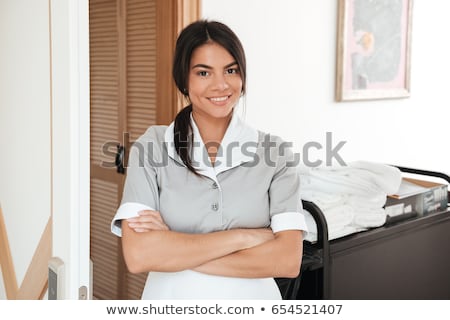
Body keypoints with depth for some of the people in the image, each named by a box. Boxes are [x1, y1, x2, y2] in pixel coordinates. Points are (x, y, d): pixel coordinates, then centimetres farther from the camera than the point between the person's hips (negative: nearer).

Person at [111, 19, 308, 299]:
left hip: (251, 296, 1)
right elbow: (138, 255, -20)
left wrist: (172, 249, -20)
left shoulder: (273, 152, -8)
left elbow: (289, 260, -18)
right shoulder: (150, 149, -10)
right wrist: (245, 237, -21)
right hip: (170, 296, 0)